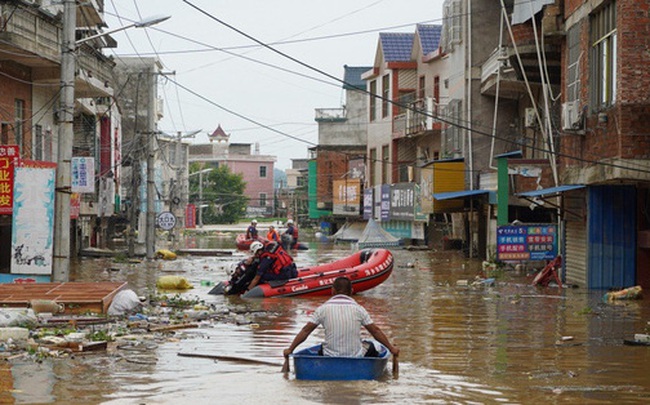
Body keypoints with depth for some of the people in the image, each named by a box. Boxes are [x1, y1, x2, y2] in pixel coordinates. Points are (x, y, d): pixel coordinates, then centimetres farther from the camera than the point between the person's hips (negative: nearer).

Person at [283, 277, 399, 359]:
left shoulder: (323, 309, -2)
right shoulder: (358, 309, -1)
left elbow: (305, 331, 0)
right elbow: (376, 331, 5)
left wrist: (290, 349, 10)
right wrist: (391, 348, 18)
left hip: (331, 358, 1)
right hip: (356, 357, 0)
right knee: (372, 349, 27)